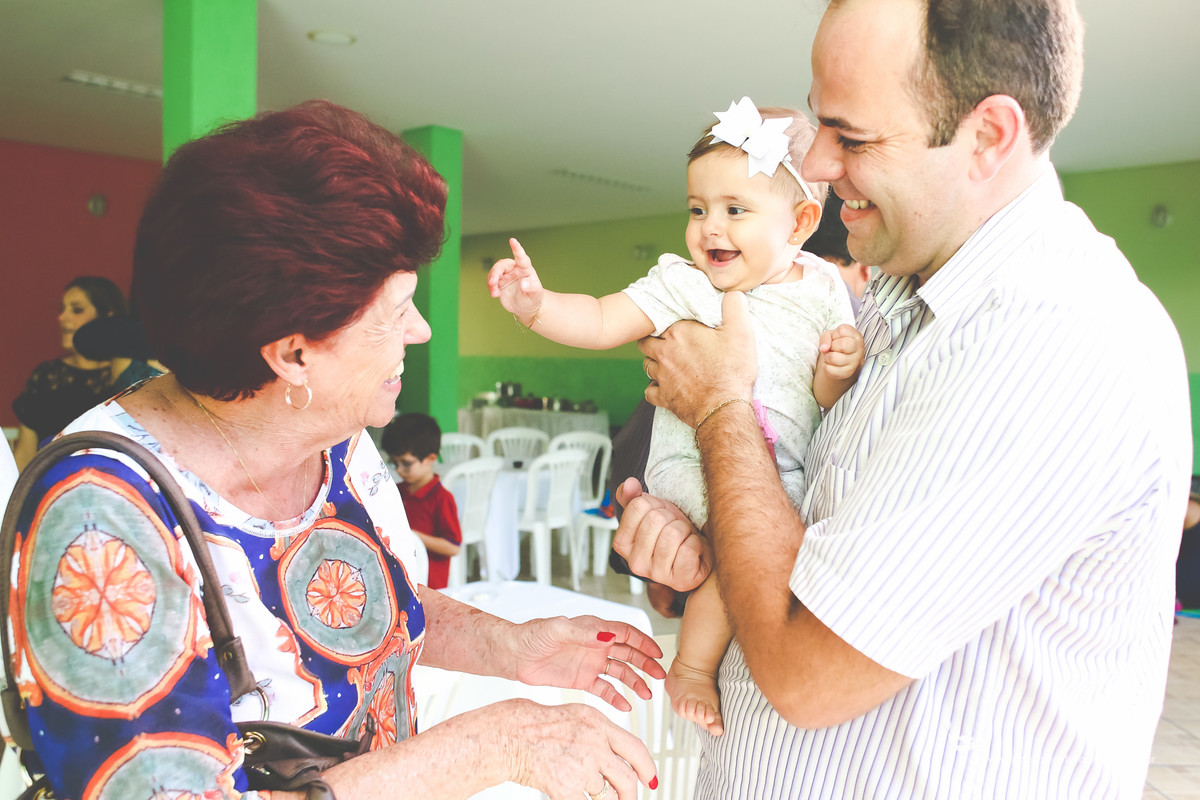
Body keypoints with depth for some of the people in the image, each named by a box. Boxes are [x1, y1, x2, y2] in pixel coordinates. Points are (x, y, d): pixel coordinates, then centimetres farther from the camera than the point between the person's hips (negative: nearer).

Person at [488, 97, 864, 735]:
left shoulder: (822, 291, 5)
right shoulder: (683, 284, -3)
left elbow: (825, 400, 8)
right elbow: (601, 322, -9)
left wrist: (840, 368, -14)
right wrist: (535, 304, -24)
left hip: (783, 476, 5)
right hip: (692, 463, -5)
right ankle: (691, 669, -7)